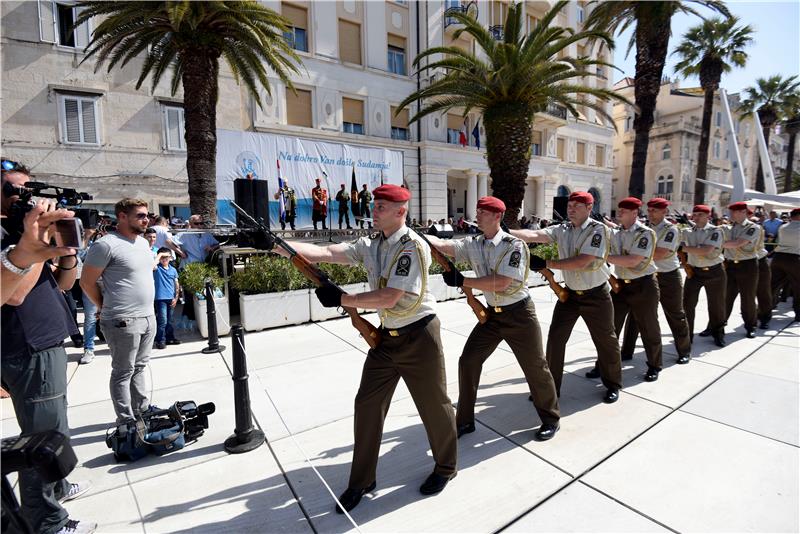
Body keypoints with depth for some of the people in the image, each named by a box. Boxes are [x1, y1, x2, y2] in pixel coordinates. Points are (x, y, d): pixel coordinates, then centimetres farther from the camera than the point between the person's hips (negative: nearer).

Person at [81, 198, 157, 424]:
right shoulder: (106, 244, -14)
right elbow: (87, 282, -9)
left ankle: (142, 411, 29)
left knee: (139, 367, 18)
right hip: (124, 322, -7)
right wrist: (108, 308, 1)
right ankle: (126, 422, 16)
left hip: (148, 317, 8)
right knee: (123, 372, 4)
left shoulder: (143, 242, 11)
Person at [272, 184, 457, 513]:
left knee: (434, 405, 10)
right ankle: (362, 480, 29)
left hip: (419, 337, -6)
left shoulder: (413, 247, -18)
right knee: (367, 404, 9)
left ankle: (445, 468, 37)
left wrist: (341, 299, -20)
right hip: (386, 337, 6)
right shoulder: (370, 246, 2)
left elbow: (388, 298, -24)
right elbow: (324, 253, -8)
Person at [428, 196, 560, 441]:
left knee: (535, 367, 6)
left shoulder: (513, 245, -18)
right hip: (491, 314, 6)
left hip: (519, 313, -5)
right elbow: (442, 245, -14)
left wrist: (462, 281, -24)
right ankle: (464, 421, 20)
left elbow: (500, 283, -26)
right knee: (468, 362, 3)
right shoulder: (473, 244, -1)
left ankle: (551, 419, 32)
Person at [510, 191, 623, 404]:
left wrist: (546, 263, -29)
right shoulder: (562, 230, -2)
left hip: (596, 295, -4)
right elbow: (534, 235, -18)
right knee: (555, 338, 2)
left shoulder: (598, 229, -16)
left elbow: (582, 262, -28)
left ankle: (613, 384, 35)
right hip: (570, 293, 4)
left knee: (605, 340, 11)